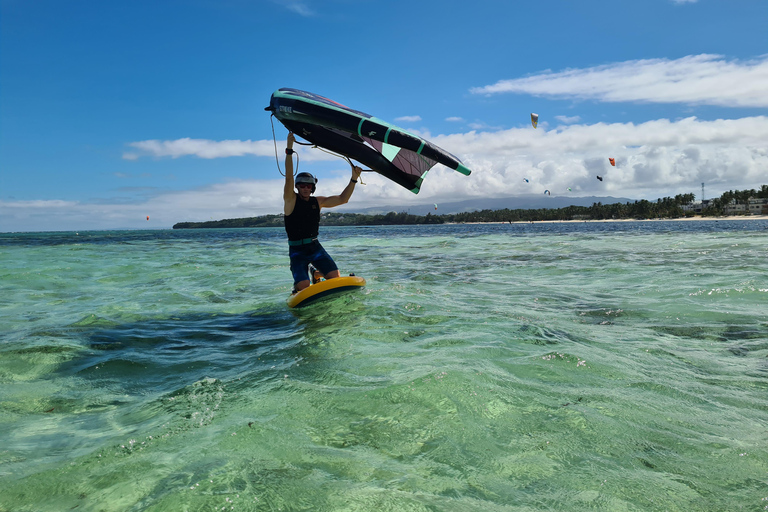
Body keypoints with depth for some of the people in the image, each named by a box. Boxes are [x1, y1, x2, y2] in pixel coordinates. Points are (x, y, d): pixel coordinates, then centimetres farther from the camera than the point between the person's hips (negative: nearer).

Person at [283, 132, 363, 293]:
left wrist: (354, 179, 0)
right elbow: (288, 177, -19)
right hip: (297, 249, -4)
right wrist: (289, 149, -27)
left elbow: (342, 199, 8)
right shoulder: (291, 200, -5)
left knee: (335, 276, -13)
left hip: (315, 245, 4)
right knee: (303, 285, -20)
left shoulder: (318, 201, 8)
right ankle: (296, 289, 18)